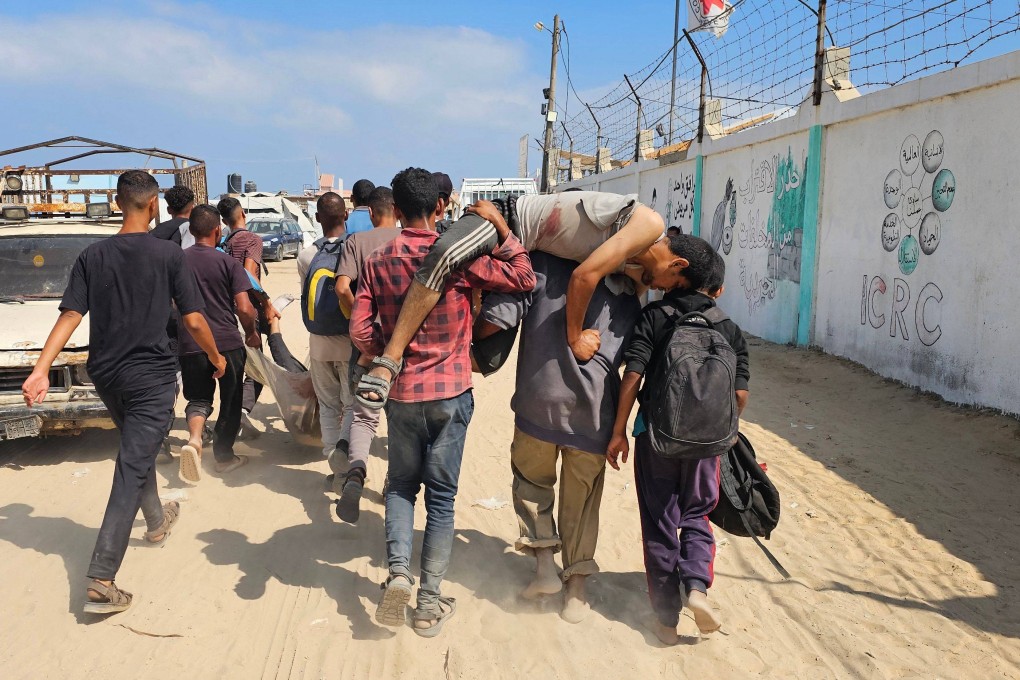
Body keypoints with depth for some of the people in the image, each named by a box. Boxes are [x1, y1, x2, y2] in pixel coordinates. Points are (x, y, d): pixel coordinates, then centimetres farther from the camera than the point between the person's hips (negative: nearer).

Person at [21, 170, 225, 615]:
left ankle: (157, 521, 49)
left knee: (137, 450, 28)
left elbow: (70, 316, -7)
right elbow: (193, 319, -8)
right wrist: (216, 357, 8)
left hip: (106, 376, 5)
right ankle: (101, 582, -10)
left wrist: (41, 370, -9)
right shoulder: (168, 255, -9)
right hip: (152, 377, -5)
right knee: (132, 471, -6)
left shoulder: (92, 256, 1)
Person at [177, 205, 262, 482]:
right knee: (230, 401, 14)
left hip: (190, 345, 2)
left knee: (198, 398, 14)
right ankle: (224, 456, 22)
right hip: (228, 342, -2)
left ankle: (194, 438, -15)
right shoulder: (228, 262, -7)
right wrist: (252, 333, 6)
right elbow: (245, 308, -13)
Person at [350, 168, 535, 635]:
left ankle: (398, 572, 1)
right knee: (441, 495, 7)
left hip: (402, 393, 2)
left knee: (401, 485, 21)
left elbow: (361, 330, -3)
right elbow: (523, 278, -10)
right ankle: (429, 603, 14)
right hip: (451, 393, -2)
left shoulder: (378, 262, -2)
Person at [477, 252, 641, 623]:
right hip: (595, 410, 2)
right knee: (582, 498, 16)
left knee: (532, 479, 22)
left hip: (539, 401, -2)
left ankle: (544, 563, 14)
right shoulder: (626, 292, 14)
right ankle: (576, 587, 21)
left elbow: (498, 314, -9)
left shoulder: (542, 263, 1)